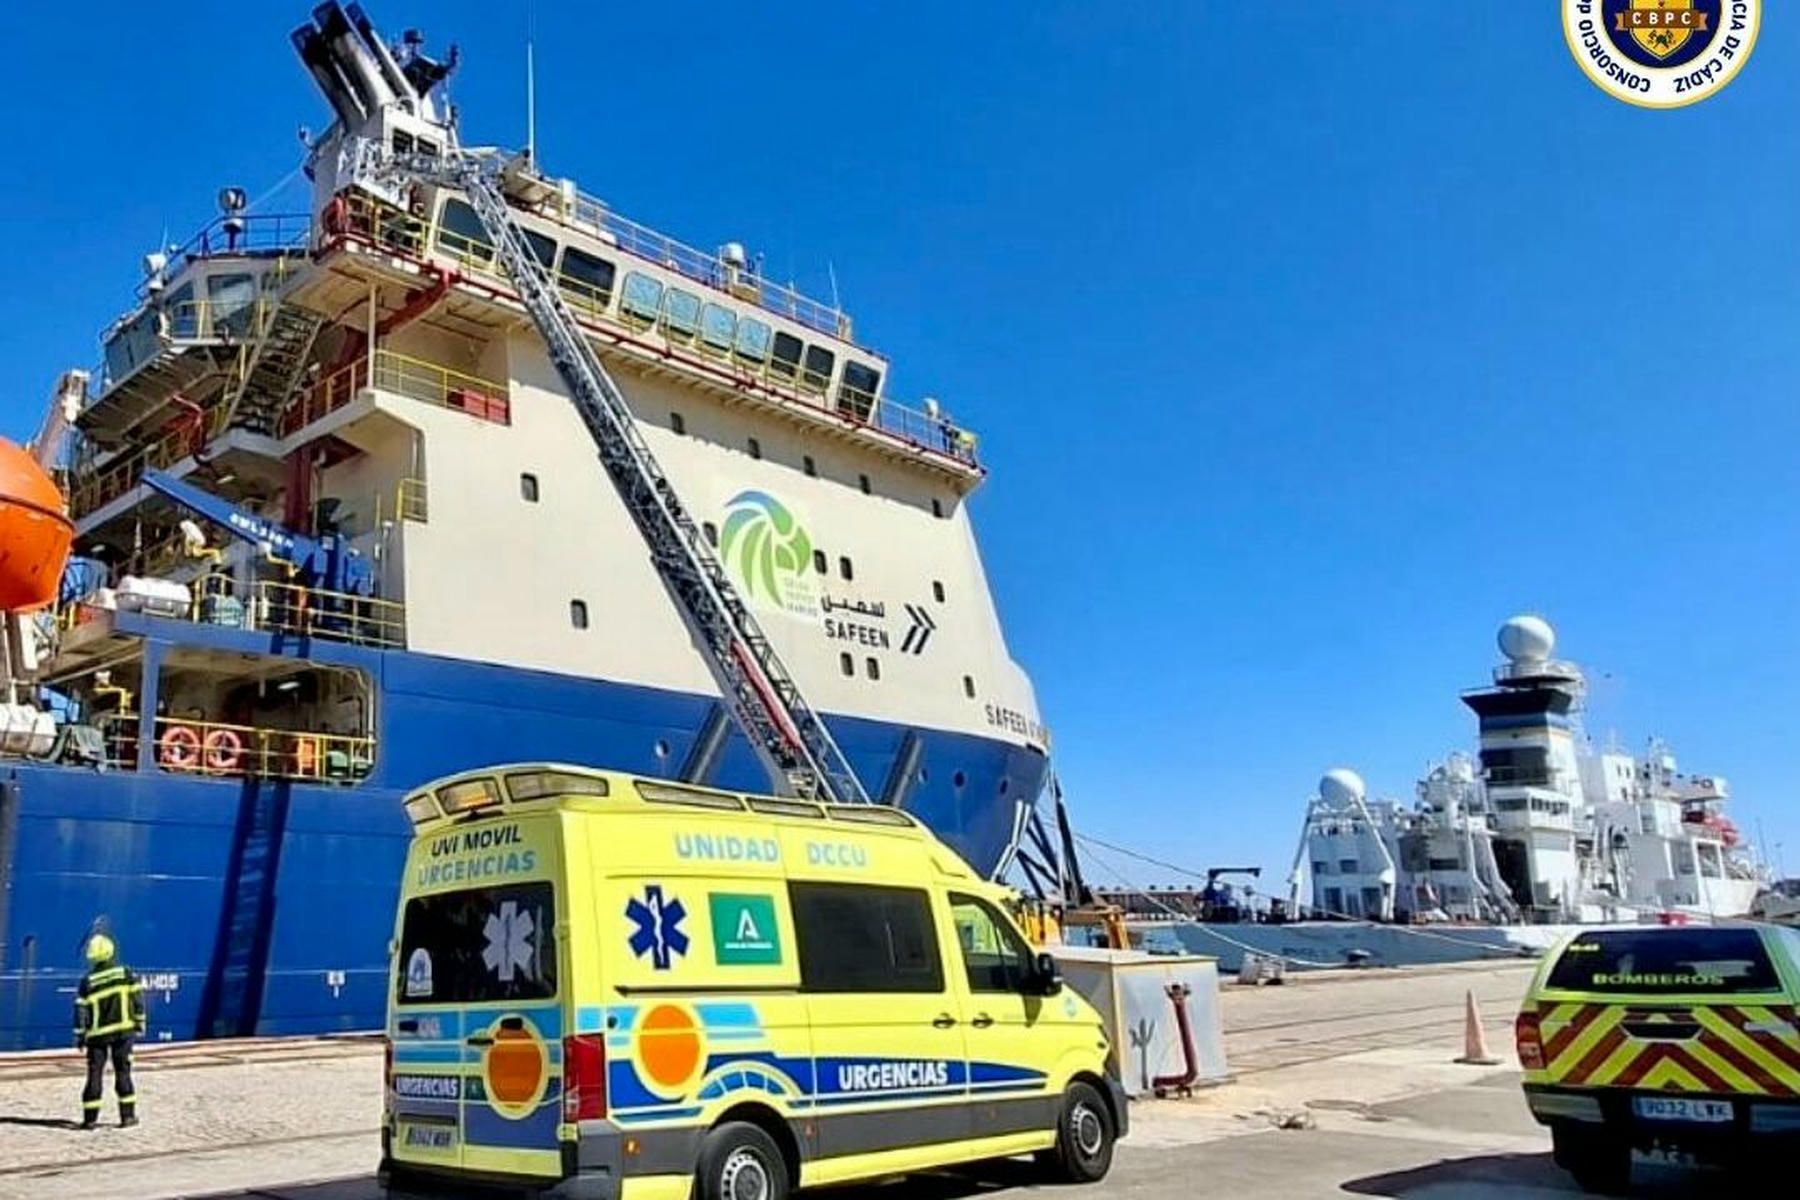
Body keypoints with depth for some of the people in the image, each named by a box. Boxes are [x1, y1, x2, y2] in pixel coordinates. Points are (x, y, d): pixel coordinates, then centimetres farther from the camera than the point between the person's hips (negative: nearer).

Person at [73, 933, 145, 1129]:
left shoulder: (87, 981, -3)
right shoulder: (125, 973, -2)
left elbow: (81, 1010, -3)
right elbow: (137, 998, -2)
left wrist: (79, 1035, 4)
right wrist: (139, 1022, 8)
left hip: (98, 1034, 0)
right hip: (123, 1030, 0)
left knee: (95, 1074, 8)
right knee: (123, 1072, 7)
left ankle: (90, 1118, 9)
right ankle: (128, 1115, 7)